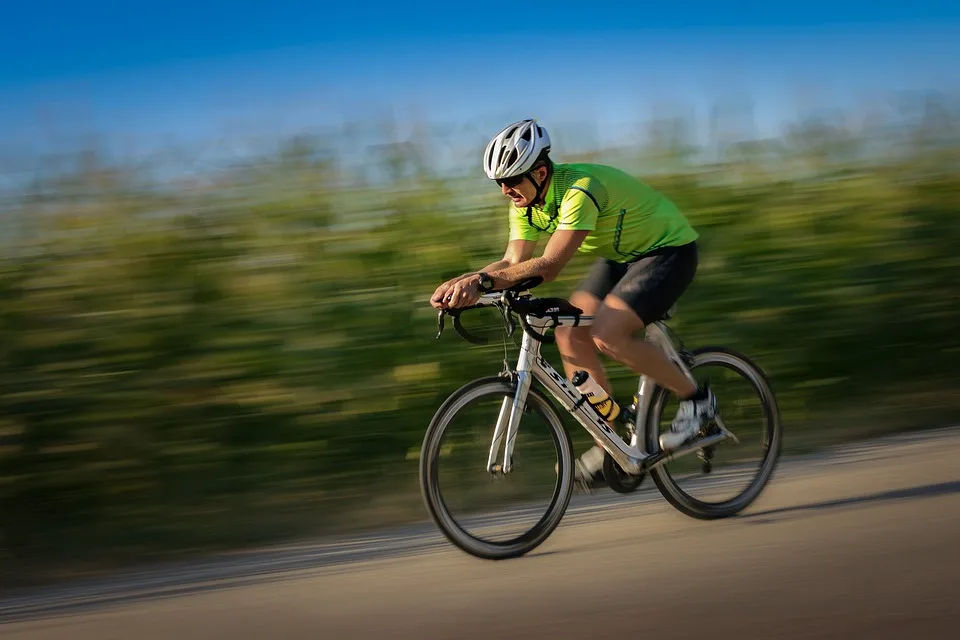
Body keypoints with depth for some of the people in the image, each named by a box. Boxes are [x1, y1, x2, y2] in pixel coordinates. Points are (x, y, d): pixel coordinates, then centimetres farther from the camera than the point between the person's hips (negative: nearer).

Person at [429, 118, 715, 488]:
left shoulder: (580, 190, -33)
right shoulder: (526, 201, -6)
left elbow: (549, 265, -42)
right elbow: (513, 262, -12)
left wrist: (482, 281, -51)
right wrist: (462, 283, -29)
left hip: (668, 251, -9)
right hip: (621, 257, 9)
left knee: (606, 334, -26)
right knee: (570, 334, -7)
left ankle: (695, 398, -8)